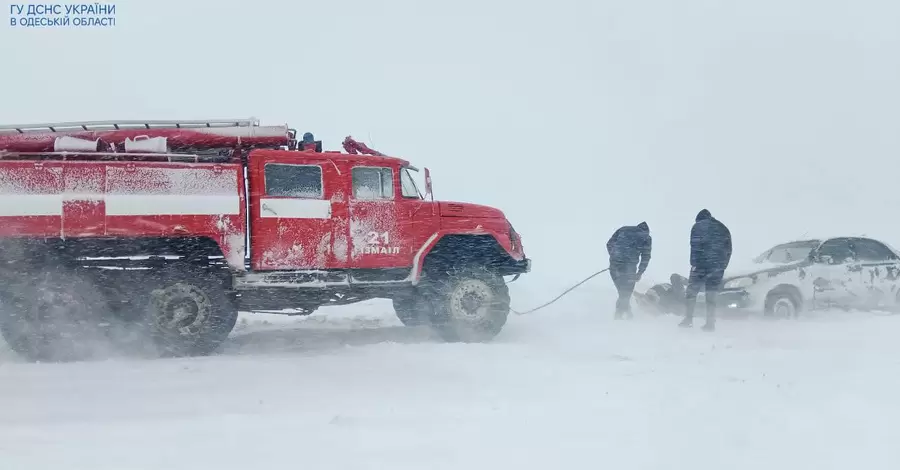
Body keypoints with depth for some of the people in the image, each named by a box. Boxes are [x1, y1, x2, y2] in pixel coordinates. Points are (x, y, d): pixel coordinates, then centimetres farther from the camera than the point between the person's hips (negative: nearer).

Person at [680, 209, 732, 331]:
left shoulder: (698, 226, 2)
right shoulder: (723, 228, 19)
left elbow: (695, 246, -11)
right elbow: (728, 250, 16)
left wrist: (693, 263, -12)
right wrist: (723, 266, 17)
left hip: (701, 265, -5)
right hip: (718, 267, 5)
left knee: (691, 292, 4)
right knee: (711, 295, 6)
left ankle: (688, 319, -3)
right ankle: (710, 323, 2)